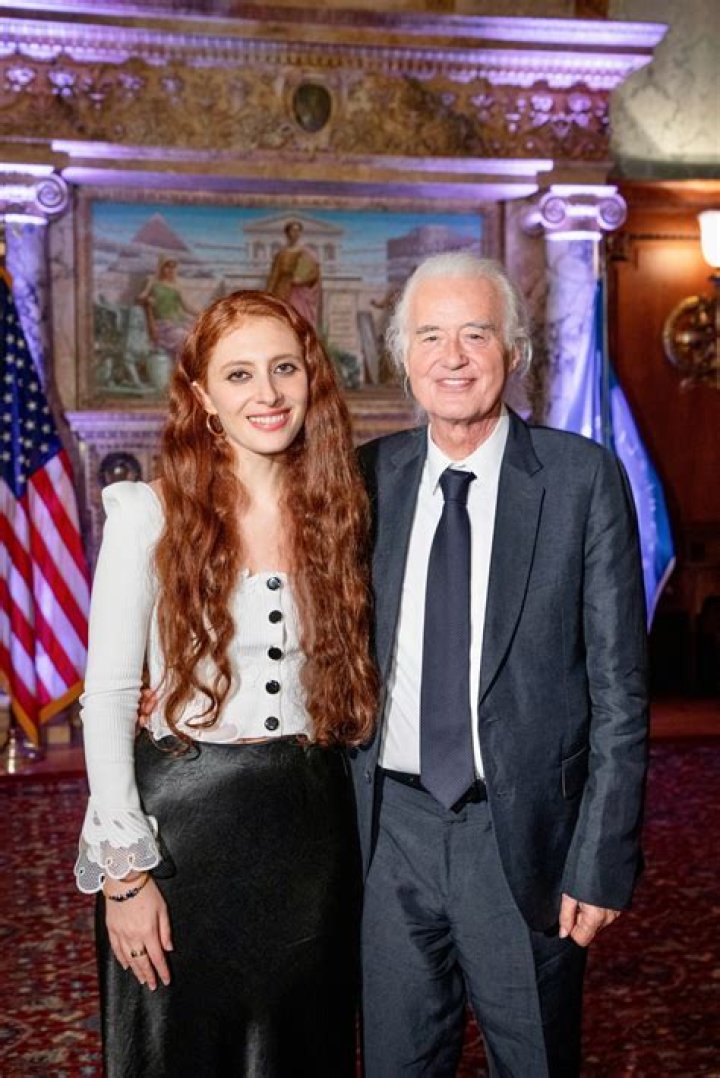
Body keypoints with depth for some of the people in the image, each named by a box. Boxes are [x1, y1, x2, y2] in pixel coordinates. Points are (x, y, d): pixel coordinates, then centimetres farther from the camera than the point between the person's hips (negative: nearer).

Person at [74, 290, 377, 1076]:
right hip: (184, 822, -3)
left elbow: (347, 685, 10)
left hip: (312, 825, 3)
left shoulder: (336, 514, 3)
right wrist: (124, 868, -10)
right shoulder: (149, 515, -8)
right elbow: (107, 698, -7)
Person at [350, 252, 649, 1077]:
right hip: (391, 826, 3)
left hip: (522, 831, -2)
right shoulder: (372, 475, 2)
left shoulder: (582, 478, -8)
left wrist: (603, 858, -10)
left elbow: (618, 683, -7)